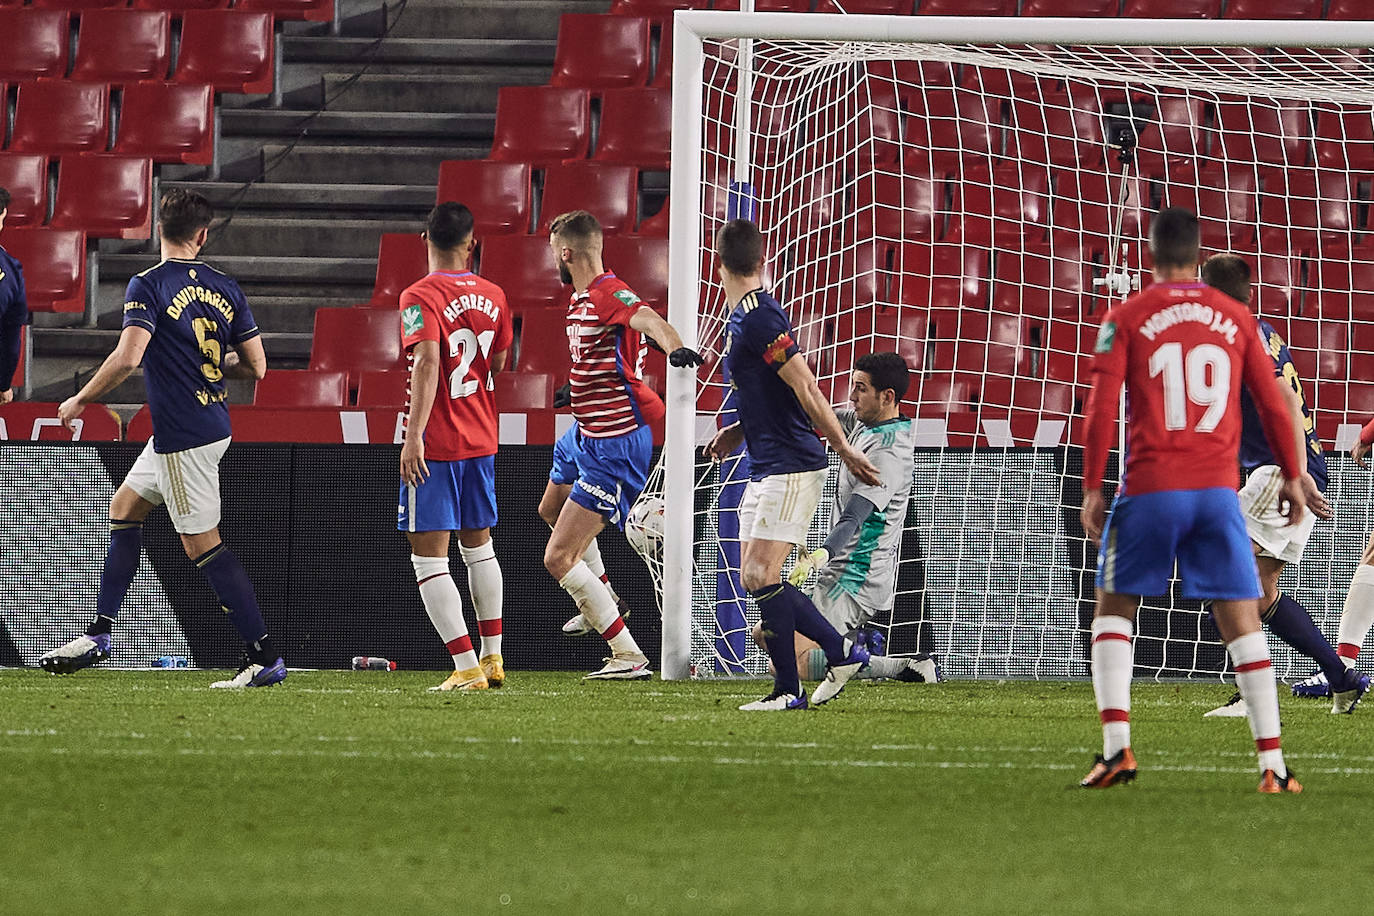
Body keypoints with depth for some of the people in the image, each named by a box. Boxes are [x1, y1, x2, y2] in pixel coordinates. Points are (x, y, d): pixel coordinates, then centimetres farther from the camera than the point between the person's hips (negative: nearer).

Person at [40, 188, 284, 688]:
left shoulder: (149, 286, -13)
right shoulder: (225, 288, 6)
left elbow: (128, 356, -24)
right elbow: (256, 365, 6)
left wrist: (80, 400, -10)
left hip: (182, 436, -8)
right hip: (214, 425, 8)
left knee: (202, 542, -5)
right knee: (125, 506, 20)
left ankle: (265, 656, -7)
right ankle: (100, 633, 23)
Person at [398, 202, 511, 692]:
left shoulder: (420, 298, -14)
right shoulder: (493, 296, 4)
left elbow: (427, 362, -26)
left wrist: (414, 436, -28)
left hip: (434, 447, -6)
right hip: (481, 440, 6)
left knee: (429, 557, -3)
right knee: (478, 545, 22)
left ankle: (467, 668, -10)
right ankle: (492, 657, 28)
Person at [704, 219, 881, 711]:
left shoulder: (758, 319, -19)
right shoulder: (742, 316, 12)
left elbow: (805, 388, -20)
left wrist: (845, 449, -18)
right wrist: (739, 430, 18)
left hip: (790, 468, -10)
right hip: (765, 468, 10)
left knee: (761, 576, -12)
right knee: (755, 578, 9)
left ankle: (788, 690, -5)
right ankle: (841, 651, 18)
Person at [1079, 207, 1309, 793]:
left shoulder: (1126, 318, 1)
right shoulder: (1235, 317, 7)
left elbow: (1101, 410, -4)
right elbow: (1272, 404, 8)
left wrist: (1092, 488, 1)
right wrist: (1291, 476, 18)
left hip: (1150, 488, -1)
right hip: (1219, 490, 1)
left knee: (1114, 612, 13)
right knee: (1242, 622, 4)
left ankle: (1116, 746, -4)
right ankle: (1272, 764, -6)